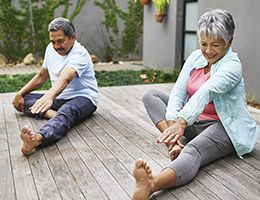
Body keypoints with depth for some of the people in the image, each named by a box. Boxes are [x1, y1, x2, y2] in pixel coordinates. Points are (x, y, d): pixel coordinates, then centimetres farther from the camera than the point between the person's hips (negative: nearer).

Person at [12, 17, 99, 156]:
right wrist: (20, 94, 6)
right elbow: (41, 77, 16)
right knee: (23, 99, -7)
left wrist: (49, 96, -56)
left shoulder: (79, 54, -19)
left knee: (67, 112, -41)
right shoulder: (51, 49, 5)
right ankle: (54, 114, -31)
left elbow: (65, 78, -38)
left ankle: (37, 139, -69)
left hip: (83, 98, -8)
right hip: (58, 98, 8)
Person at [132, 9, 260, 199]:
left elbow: (206, 92, -34)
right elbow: (178, 90, -9)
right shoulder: (195, 57, 2)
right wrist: (172, 123, -25)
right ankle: (176, 141, -24)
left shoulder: (232, 65, -15)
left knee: (193, 151, -39)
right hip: (194, 121, 7)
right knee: (151, 95, -3)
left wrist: (182, 122, -49)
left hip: (223, 127, -7)